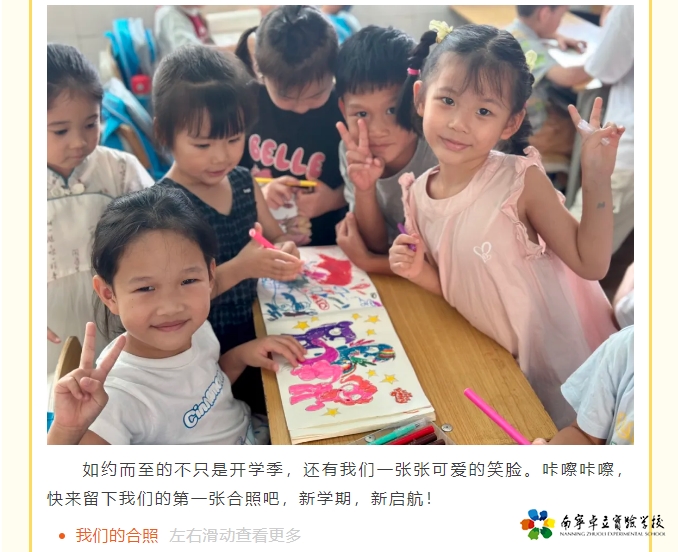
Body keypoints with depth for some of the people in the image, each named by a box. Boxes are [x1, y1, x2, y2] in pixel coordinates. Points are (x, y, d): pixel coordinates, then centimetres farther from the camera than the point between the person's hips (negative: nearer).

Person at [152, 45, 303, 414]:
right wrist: (238, 268, -31)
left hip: (255, 326, 6)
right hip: (207, 351, -6)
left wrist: (285, 253, -10)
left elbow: (276, 237, 12)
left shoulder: (243, 182, 2)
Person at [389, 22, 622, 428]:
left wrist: (598, 182, -27)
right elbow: (453, 286, 3)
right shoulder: (418, 195, -8)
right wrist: (419, 272, -16)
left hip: (547, 354, -4)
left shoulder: (522, 181, -22)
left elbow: (591, 264, -20)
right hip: (486, 359, 4)